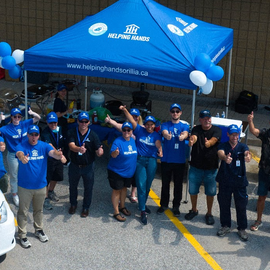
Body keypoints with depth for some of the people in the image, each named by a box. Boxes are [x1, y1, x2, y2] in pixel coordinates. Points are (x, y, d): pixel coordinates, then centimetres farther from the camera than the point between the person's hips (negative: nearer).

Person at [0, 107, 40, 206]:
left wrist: (32, 113, -23)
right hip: (13, 156, -3)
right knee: (14, 176, 10)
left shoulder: (25, 124, -4)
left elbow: (38, 118, -1)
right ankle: (15, 195, 26)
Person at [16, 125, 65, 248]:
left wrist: (58, 155, -51)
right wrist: (22, 158, -62)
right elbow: (19, 153, -37)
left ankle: (39, 230, 40)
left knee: (39, 210, 21)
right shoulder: (22, 146, -14)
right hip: (25, 186, -3)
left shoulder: (44, 146, -6)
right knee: (23, 211, 6)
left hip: (41, 185, 3)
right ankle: (22, 235, 20)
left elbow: (52, 152, -26)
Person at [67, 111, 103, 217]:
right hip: (74, 165, 1)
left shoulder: (93, 135, -10)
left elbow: (98, 151, -14)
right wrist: (79, 149, -47)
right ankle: (73, 204, 43)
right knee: (73, 186, 19)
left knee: (88, 188, 10)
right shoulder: (72, 133, -9)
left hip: (88, 166, -1)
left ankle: (86, 207, 31)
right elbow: (71, 146, -25)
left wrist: (100, 152, -40)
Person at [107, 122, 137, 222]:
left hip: (128, 171, 6)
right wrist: (115, 153, -53)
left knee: (124, 188, 19)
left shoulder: (133, 141, 1)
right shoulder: (118, 141, -19)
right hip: (116, 171, -6)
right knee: (117, 190, 0)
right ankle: (116, 212, 7)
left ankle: (122, 207, 36)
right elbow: (112, 155, -31)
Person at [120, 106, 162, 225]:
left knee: (147, 185, 11)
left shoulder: (156, 135, 7)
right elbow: (132, 120, -6)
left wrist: (160, 151, -33)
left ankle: (143, 205, 31)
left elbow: (158, 144, -12)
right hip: (140, 160, -2)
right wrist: (125, 110, -19)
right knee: (141, 185, -7)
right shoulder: (140, 130, 4)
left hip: (152, 161, 2)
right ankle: (143, 211, -5)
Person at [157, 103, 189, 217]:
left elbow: (185, 134, -17)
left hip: (180, 160, 0)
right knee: (165, 183, 9)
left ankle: (176, 206, 19)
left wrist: (182, 136, -44)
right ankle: (163, 204, 23)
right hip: (166, 160, 0)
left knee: (178, 184, 7)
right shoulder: (165, 125, 4)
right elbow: (164, 132, -19)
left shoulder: (184, 126, 5)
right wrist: (167, 136, -45)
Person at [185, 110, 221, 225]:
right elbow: (194, 136, -24)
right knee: (193, 190, 12)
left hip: (211, 168, -1)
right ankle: (194, 210, 35)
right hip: (196, 166, 2)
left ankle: (209, 213, 25)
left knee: (210, 192, 7)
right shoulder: (196, 129, -2)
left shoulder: (216, 130, -6)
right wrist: (192, 140, -50)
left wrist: (208, 143, -51)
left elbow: (214, 140, -26)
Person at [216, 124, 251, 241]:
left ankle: (242, 228, 18)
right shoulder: (223, 146, -2)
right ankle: (225, 226, 28)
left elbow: (247, 152, -23)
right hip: (225, 181, 0)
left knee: (241, 206, 4)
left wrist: (248, 156, -49)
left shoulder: (242, 146, 0)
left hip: (240, 180, 0)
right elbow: (220, 153, -25)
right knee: (224, 204, 10)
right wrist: (225, 158, -50)